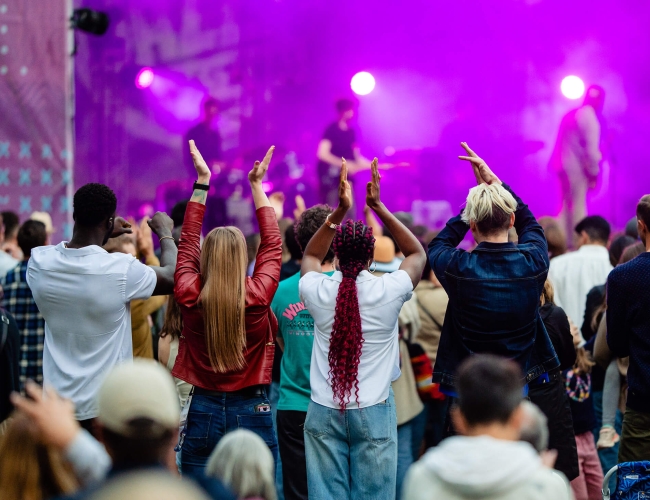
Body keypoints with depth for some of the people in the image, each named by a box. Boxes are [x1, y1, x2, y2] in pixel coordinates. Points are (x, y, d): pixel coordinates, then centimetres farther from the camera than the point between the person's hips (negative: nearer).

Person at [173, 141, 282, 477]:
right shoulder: (257, 296, -11)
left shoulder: (189, 296, -8)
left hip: (202, 411, 2)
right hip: (251, 411, -2)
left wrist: (202, 183, 15)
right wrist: (257, 185, 15)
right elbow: (272, 244, 5)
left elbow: (187, 242, 8)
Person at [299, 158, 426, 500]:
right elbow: (418, 254, 11)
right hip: (373, 411, -2)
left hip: (324, 412, 2)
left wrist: (339, 211, 11)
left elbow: (310, 256, 20)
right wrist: (378, 207, 6)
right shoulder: (387, 291, -9)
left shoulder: (317, 291, -4)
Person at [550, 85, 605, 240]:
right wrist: (594, 172, -8)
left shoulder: (571, 114, 17)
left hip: (563, 165, 9)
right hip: (577, 168, -9)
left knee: (567, 206, 15)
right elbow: (591, 149, -16)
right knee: (578, 208, -5)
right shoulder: (590, 117, -11)